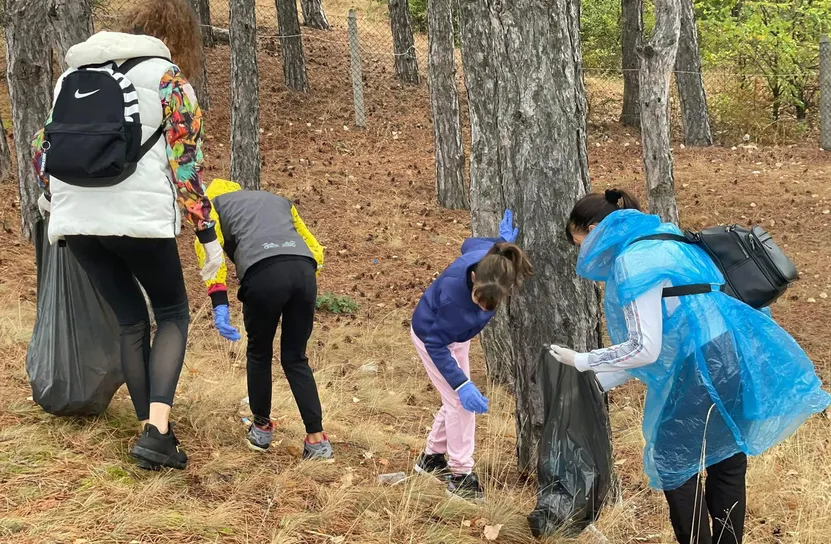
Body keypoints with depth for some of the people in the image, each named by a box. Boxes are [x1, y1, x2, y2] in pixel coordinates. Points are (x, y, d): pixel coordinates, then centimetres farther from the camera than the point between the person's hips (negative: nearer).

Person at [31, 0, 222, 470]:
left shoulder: (73, 74, 17)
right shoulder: (167, 78, 0)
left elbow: (44, 146, 20)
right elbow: (186, 162, -6)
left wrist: (52, 200, 35)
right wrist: (208, 234, -4)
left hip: (77, 220, 5)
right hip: (140, 218, -5)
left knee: (132, 321, 18)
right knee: (173, 313, 13)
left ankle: (151, 431, 18)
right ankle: (157, 431, -5)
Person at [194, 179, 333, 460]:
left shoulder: (215, 204, 27)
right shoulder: (278, 200, 40)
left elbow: (208, 247, 6)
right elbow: (315, 249, 31)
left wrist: (219, 303, 0)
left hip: (264, 273, -3)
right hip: (304, 271, 3)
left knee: (259, 354, 21)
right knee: (295, 358, 17)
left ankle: (262, 428, 34)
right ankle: (317, 440, 10)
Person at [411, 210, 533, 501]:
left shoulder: (488, 259, -30)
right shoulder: (454, 296, -45)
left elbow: (470, 244, -3)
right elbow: (436, 344, -31)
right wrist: (462, 384, -35)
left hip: (455, 335, 7)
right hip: (430, 336, -7)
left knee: (456, 400, 16)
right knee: (461, 401, -8)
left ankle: (432, 457, 33)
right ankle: (460, 474, 4)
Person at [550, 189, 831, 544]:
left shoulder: (633, 262, -15)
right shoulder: (657, 243, 16)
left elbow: (644, 350, -18)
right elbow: (655, 340, 19)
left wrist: (581, 361, -6)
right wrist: (599, 379, 19)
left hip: (705, 368, -10)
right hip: (732, 358, 10)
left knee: (673, 462, 5)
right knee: (725, 462, 18)